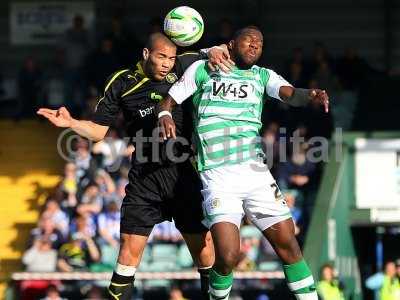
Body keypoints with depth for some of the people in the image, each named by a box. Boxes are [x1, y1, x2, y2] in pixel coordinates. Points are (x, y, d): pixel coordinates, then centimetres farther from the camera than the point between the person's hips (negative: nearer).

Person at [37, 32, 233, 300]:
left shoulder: (181, 68, 2)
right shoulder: (122, 83, 2)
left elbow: (211, 55, 18)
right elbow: (98, 130, 7)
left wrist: (214, 52, -5)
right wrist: (69, 123, -9)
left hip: (183, 174, 1)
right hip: (145, 176, -1)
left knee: (202, 244, 2)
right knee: (130, 248, -5)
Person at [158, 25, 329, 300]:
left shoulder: (263, 76, 16)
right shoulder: (203, 69, 13)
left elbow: (290, 94, -2)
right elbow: (169, 100, 18)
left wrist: (310, 95, -25)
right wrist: (165, 115, -6)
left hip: (255, 171, 3)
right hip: (217, 177, -3)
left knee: (287, 244, -4)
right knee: (227, 256, -16)